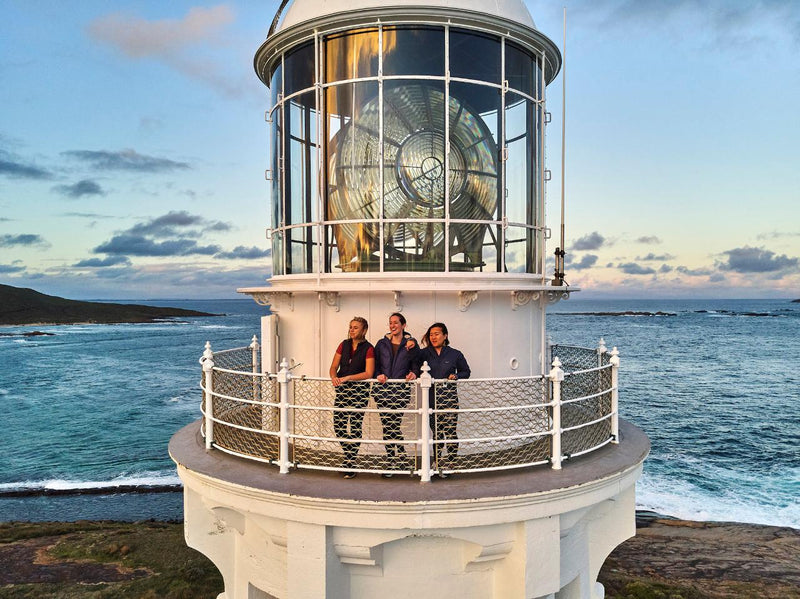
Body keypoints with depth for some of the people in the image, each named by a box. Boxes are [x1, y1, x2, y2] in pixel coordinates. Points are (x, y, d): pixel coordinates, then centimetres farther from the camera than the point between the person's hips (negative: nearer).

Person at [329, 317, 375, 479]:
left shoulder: (368, 348, -5)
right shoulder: (344, 345, 10)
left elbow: (369, 373, -12)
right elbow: (334, 366, 10)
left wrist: (347, 377, -18)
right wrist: (334, 377, -12)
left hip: (359, 390, -5)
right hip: (342, 389, 5)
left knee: (355, 427, -4)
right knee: (339, 427, 4)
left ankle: (350, 465, 4)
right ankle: (349, 455, 26)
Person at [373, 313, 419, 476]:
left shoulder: (411, 344, 7)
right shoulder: (382, 344, 12)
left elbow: (416, 364, 7)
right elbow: (375, 365, 11)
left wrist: (414, 373, -13)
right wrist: (378, 375, -7)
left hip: (401, 390, -2)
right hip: (383, 389, 2)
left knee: (394, 425, -6)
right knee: (387, 427, 2)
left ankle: (399, 458, 14)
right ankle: (393, 461, 12)